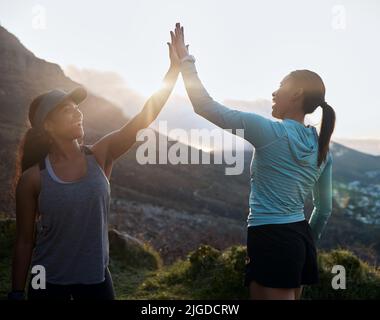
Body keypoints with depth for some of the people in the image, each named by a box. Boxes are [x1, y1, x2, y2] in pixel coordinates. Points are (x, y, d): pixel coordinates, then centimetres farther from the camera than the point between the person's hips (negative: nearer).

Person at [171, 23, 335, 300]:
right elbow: (324, 209, 14)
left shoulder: (271, 132, -13)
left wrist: (186, 61, -4)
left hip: (271, 239, -8)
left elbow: (206, 106, -12)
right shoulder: (322, 149, 8)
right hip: (300, 238, 8)